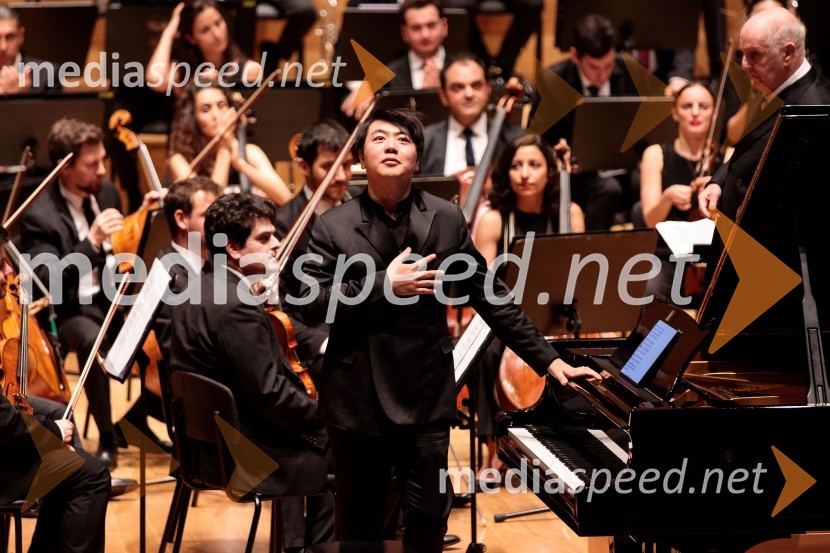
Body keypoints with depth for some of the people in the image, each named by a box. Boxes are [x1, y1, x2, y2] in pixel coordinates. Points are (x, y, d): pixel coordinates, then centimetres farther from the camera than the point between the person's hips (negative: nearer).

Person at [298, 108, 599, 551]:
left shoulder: (447, 220, 3)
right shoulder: (333, 226, -2)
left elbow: (489, 297, 5)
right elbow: (313, 304, -9)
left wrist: (547, 359, 3)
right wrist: (383, 285, -18)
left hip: (426, 397, 1)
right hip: (356, 399, -1)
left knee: (429, 517, 5)